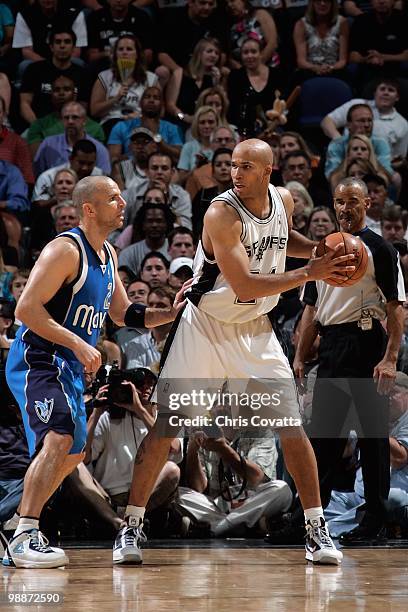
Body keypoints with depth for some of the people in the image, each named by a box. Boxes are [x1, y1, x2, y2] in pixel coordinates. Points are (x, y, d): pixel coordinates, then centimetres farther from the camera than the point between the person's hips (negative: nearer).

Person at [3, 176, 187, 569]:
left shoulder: (108, 256, 11)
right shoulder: (65, 250, -18)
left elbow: (122, 314, 22)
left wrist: (170, 314, 6)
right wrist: (78, 344, -29)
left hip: (68, 368, 10)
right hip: (38, 361, -10)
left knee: (71, 454, 18)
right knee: (58, 439, -27)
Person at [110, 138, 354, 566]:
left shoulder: (283, 200, -3)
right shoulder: (222, 214, -23)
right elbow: (244, 284, -29)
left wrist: (319, 248, 3)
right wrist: (308, 274, -26)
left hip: (255, 329, 5)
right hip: (205, 325, -5)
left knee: (291, 427, -1)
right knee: (166, 425, -6)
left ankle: (316, 529, 9)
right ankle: (131, 526, 4)